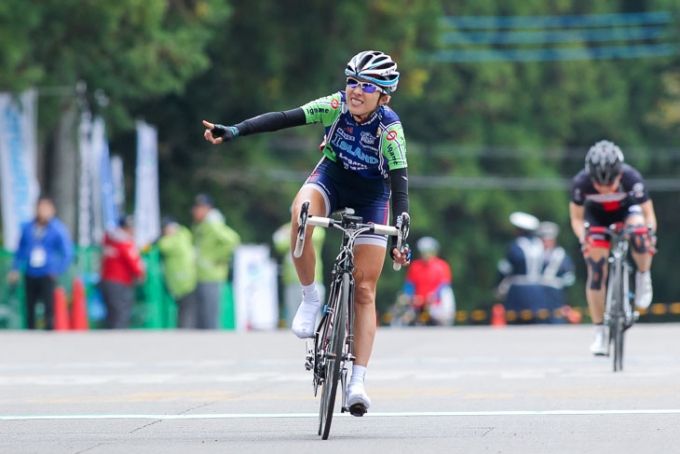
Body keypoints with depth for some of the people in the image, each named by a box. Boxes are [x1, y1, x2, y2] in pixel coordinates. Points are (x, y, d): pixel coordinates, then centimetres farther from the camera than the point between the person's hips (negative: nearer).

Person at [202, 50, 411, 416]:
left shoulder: (390, 128, -26)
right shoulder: (336, 105, -21)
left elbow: (400, 183, -31)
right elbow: (284, 119, -28)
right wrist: (234, 131, -40)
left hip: (371, 196, -1)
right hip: (331, 179, 1)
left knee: (365, 291, -9)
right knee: (302, 213, -37)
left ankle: (358, 381, -10)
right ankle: (310, 297, -18)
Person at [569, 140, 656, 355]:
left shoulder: (632, 178, -33)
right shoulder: (581, 182, -31)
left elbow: (648, 213, -22)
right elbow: (576, 218, -16)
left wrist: (650, 233, -41)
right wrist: (583, 238, -35)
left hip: (627, 209, -1)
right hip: (597, 216, 1)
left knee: (639, 236, -37)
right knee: (596, 272, -9)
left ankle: (643, 277, -6)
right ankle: (599, 333, 3)